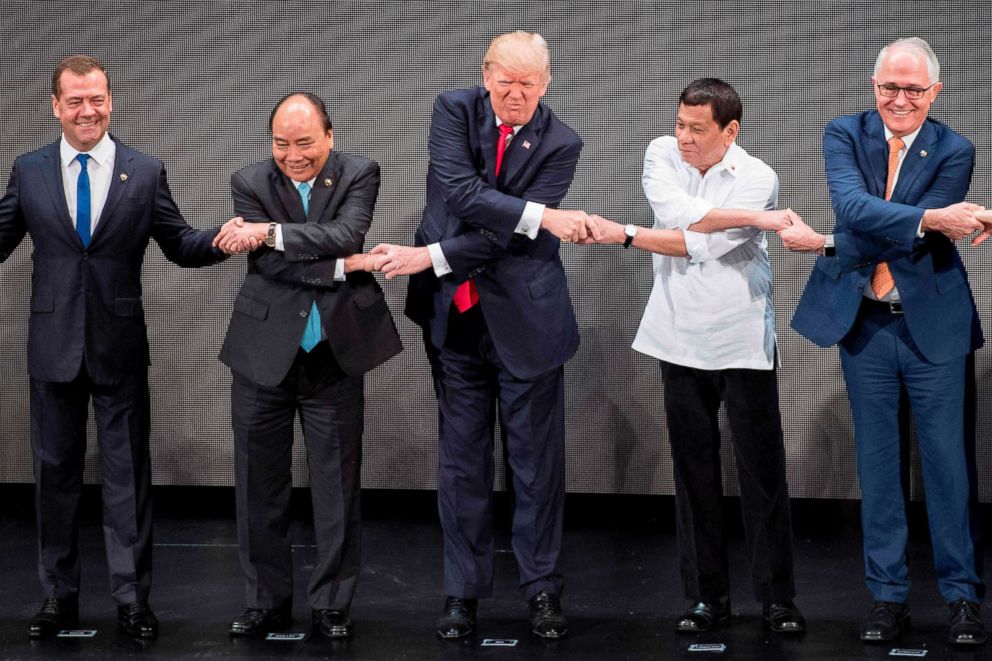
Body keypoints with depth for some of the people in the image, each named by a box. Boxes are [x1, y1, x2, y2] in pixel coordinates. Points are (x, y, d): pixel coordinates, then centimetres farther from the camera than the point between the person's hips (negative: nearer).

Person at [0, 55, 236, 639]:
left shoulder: (146, 173, 1)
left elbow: (180, 244, 3)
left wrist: (223, 240, -16)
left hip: (120, 348, -1)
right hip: (54, 345, 1)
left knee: (129, 474, 3)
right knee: (56, 472, 9)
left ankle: (133, 597, 12)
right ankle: (60, 597, 19)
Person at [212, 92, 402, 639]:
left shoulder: (359, 175, -1)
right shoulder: (250, 183, -1)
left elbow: (346, 235, -18)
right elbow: (269, 265, -12)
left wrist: (272, 233, -24)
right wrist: (342, 267, -16)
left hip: (335, 356, 0)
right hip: (264, 353, 1)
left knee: (338, 486, 4)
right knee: (260, 485, 7)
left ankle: (331, 604, 15)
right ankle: (267, 601, 19)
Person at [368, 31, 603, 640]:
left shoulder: (559, 144, -7)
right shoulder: (455, 110, -2)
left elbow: (509, 238, -14)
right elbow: (459, 192, -17)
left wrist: (431, 258, -19)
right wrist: (542, 216, -25)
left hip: (524, 317, -2)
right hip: (455, 315, 2)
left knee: (538, 457, 4)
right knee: (462, 458, 8)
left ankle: (543, 587, 16)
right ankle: (464, 590, 16)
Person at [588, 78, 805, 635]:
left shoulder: (758, 178, -8)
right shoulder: (663, 155, 2)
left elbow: (700, 245, -19)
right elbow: (678, 211, -18)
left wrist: (626, 235, -19)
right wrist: (753, 217, -22)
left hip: (742, 342, -3)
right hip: (682, 341, 3)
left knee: (763, 470, -1)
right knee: (695, 473, 6)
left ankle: (778, 597, 5)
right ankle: (708, 597, 12)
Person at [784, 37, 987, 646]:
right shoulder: (845, 135, 1)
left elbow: (915, 245, -15)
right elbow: (853, 206, -18)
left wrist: (826, 244, -15)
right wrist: (929, 219, -31)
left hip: (933, 323, -2)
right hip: (864, 323, 2)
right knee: (878, 463, 8)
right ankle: (889, 595, 16)